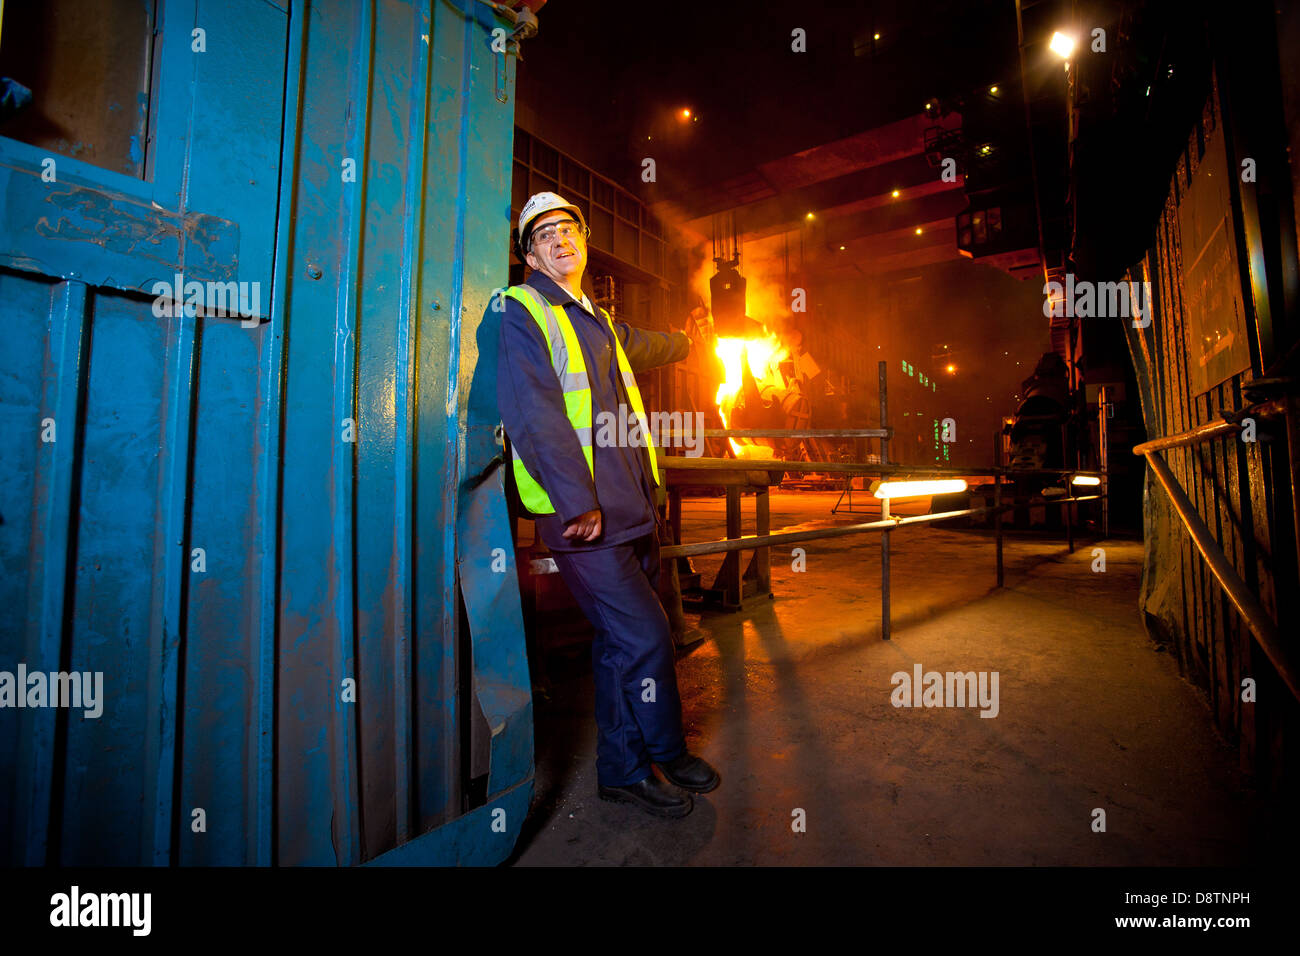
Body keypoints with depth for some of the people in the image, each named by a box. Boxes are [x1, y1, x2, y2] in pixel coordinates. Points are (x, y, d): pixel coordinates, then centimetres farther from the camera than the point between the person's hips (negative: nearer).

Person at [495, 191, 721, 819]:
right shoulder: (520, 312, -1)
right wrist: (577, 502, -21)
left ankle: (622, 768, 30)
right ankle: (665, 753, 19)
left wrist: (685, 342, 65)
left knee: (623, 642, 13)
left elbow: (648, 347, 46)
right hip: (584, 516, -8)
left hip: (632, 508, 8)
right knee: (645, 637, -6)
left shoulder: (599, 322, 23)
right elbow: (534, 417, -14)